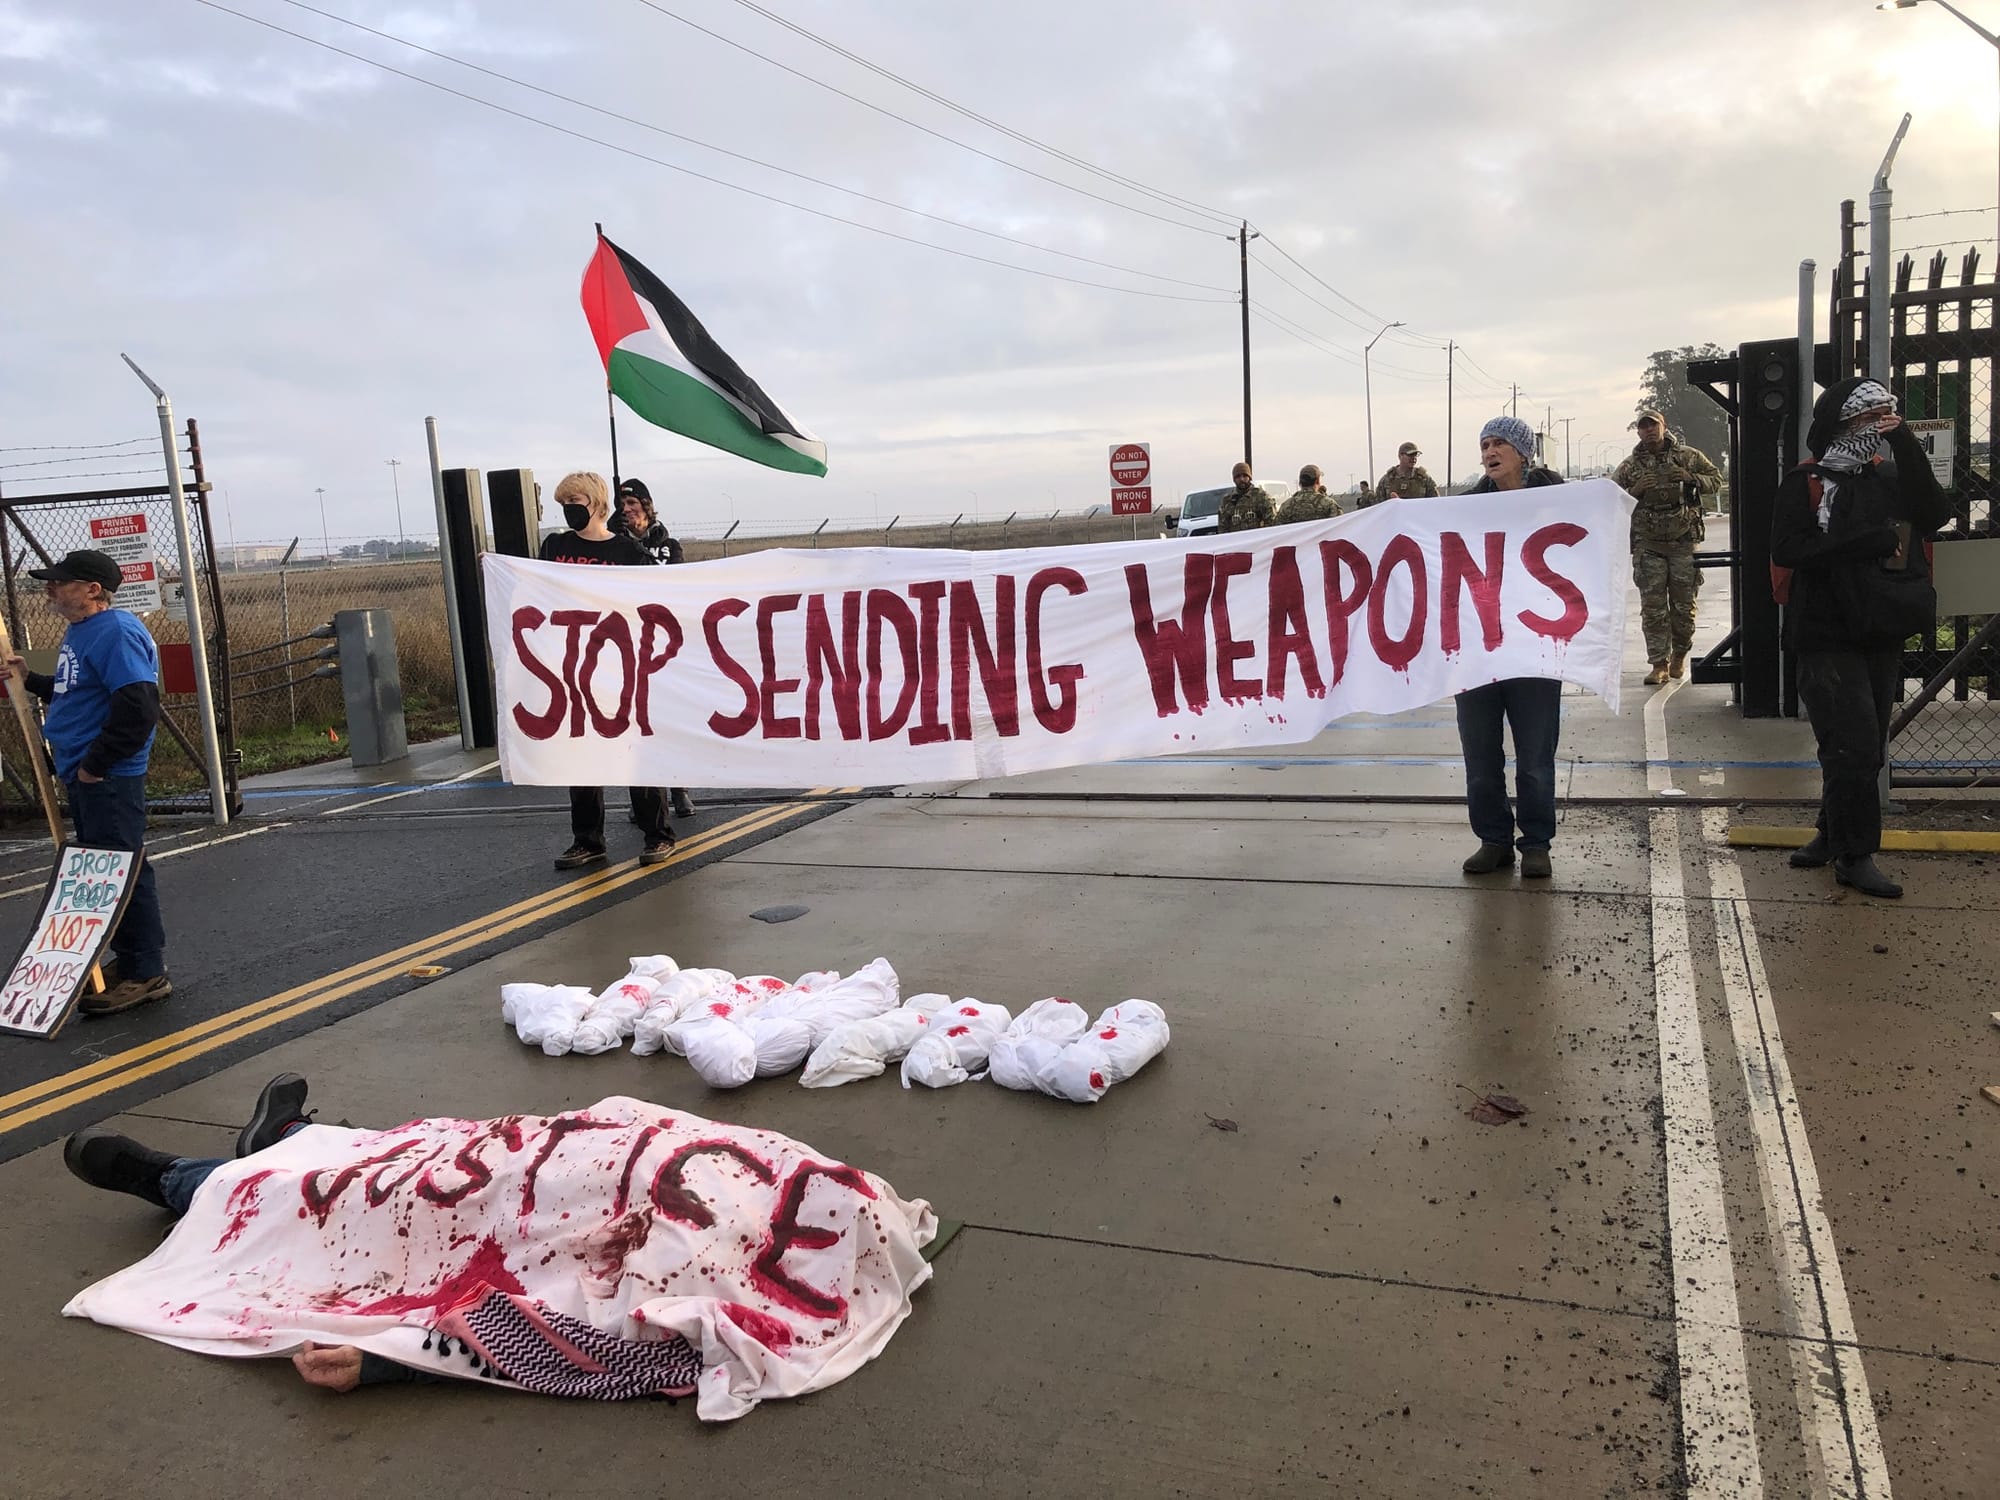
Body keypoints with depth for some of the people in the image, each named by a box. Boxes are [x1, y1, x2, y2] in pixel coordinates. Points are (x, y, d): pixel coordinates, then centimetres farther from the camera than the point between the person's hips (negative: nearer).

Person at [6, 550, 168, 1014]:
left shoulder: (117, 632, -17)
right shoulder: (80, 631, 15)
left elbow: (137, 708, -25)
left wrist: (94, 765, -20)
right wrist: (29, 678, 13)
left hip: (108, 779, -10)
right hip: (82, 777, 10)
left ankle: (146, 974, 2)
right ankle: (130, 961, 26)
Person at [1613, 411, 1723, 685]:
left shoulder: (1688, 456, 6)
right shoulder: (1629, 466, 7)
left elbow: (1716, 480, 11)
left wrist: (1692, 478, -8)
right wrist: (1635, 491, -10)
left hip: (1683, 542, 0)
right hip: (1648, 546, 0)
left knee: (1684, 605, 5)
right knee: (1653, 608, -3)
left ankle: (1679, 654, 26)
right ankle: (1659, 664, 2)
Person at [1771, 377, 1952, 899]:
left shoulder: (1889, 479, 11)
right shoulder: (1806, 483, -5)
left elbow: (1933, 516, -6)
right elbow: (1789, 550, -18)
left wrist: (1907, 446, -10)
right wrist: (1873, 540, -19)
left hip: (1883, 636, 6)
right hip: (1829, 637, -6)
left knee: (1866, 748, 11)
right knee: (1853, 748, -8)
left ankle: (1833, 835, 24)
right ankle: (1855, 854, 0)